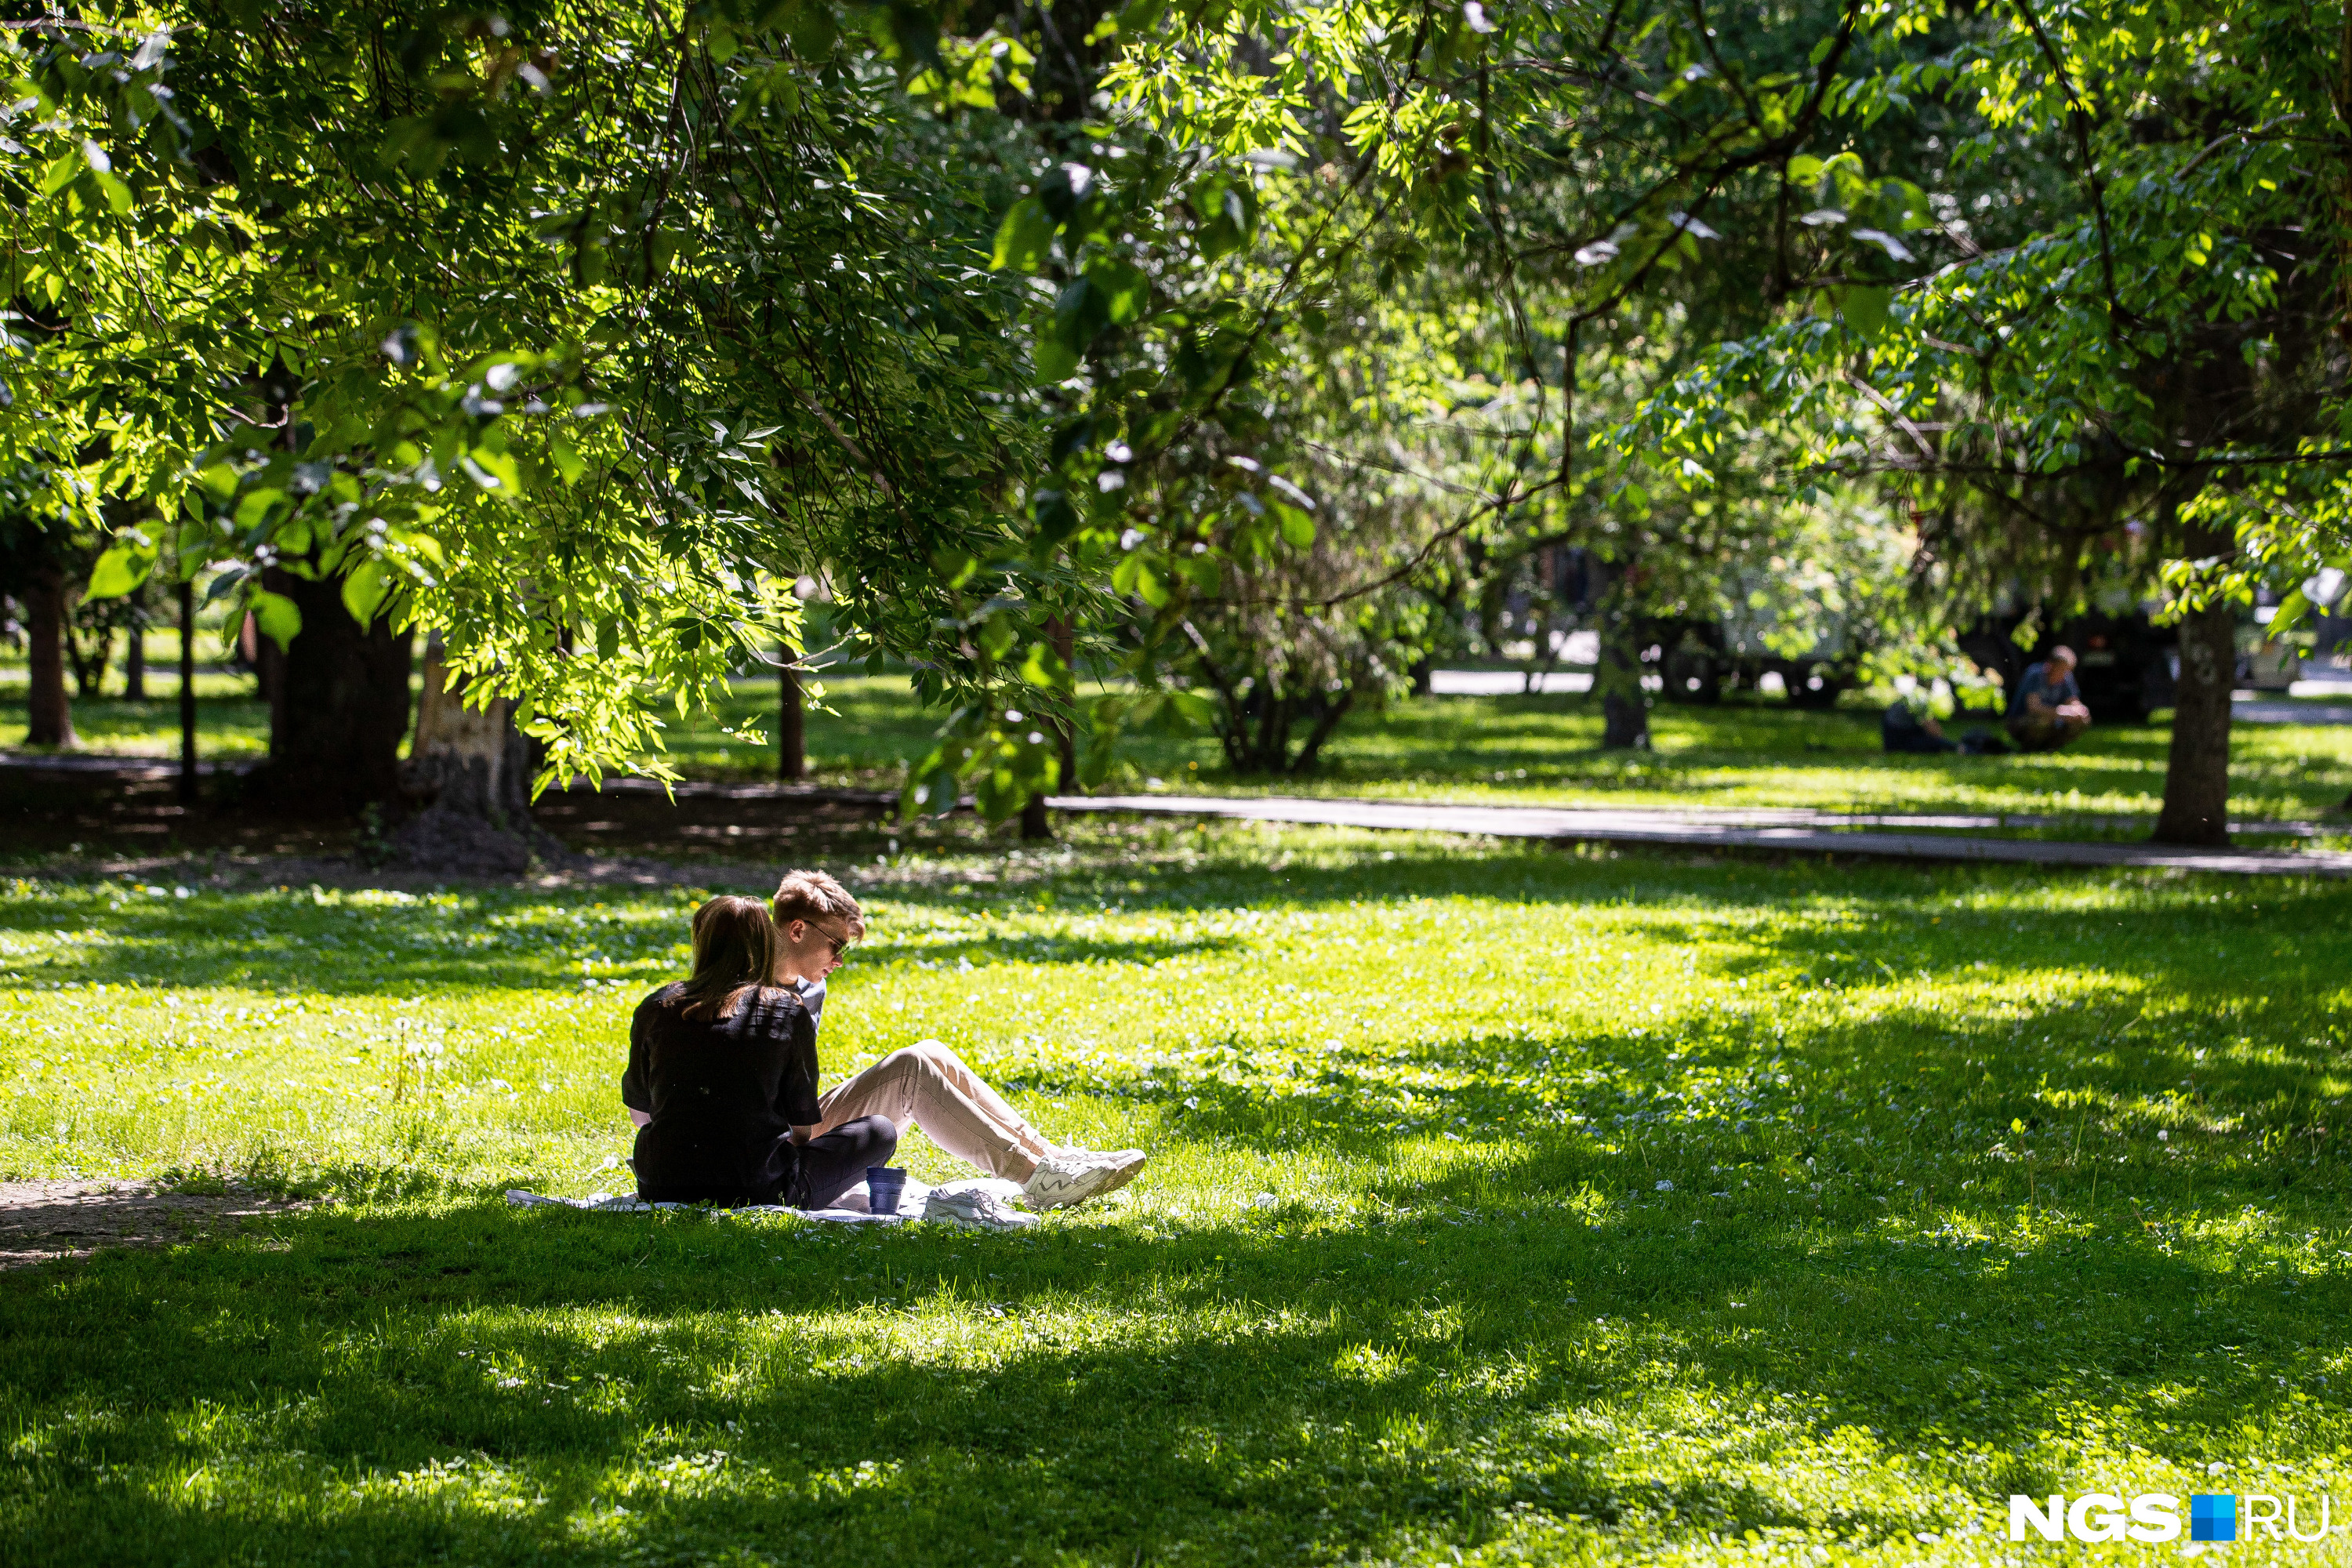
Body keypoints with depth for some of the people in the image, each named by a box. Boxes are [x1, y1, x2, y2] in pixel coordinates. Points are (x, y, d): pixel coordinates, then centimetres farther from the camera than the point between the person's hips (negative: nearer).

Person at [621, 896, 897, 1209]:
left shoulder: (656, 1008, 4)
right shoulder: (789, 1013, -2)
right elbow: (802, 1130, 4)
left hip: (662, 1190, 3)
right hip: (758, 1192, -3)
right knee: (880, 1131, 14)